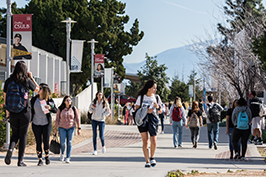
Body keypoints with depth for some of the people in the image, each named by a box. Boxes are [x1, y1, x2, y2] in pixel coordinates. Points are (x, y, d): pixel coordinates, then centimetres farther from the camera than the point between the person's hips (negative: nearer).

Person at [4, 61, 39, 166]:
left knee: (15, 134, 16)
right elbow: (37, 89, 11)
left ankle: (10, 149, -14)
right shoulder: (27, 81, -6)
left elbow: (5, 97, 7)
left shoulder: (8, 81, 1)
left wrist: (7, 110, 17)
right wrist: (31, 77, 13)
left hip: (13, 113, 2)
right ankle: (20, 160, 3)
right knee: (23, 135, 5)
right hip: (25, 112, -2)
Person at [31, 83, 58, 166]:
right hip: (36, 124, 1)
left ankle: (47, 156, 20)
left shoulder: (49, 100, -4)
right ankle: (40, 160, 6)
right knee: (38, 142, -2)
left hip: (46, 123, -1)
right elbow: (30, 110, 9)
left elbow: (56, 111, -2)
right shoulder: (34, 99, 1)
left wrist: (50, 108, -21)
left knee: (46, 141, -5)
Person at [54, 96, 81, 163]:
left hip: (71, 128, 0)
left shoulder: (74, 109, -1)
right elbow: (57, 119, 3)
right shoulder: (60, 109, -1)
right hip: (62, 128, 0)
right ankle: (62, 153, 23)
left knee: (69, 143, -1)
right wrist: (55, 129, 2)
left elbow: (77, 119, 2)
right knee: (62, 143, -7)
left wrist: (79, 128, -2)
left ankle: (68, 158, 4)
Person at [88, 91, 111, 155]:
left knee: (101, 136, -4)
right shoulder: (93, 102, 2)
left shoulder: (105, 102, -2)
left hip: (101, 120, -2)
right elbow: (90, 110, 7)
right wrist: (92, 108, -14)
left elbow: (108, 111, 8)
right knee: (94, 135, 0)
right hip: (94, 120, 2)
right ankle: (95, 150, 5)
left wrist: (104, 115, -6)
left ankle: (103, 146, 27)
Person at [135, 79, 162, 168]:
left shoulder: (156, 97, 8)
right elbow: (136, 110, 0)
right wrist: (146, 111, -15)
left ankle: (152, 157, 16)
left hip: (153, 120, 2)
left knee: (154, 141, -10)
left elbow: (160, 111, 12)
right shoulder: (141, 97, 1)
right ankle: (147, 161, 3)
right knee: (145, 141, -4)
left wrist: (157, 107, -9)